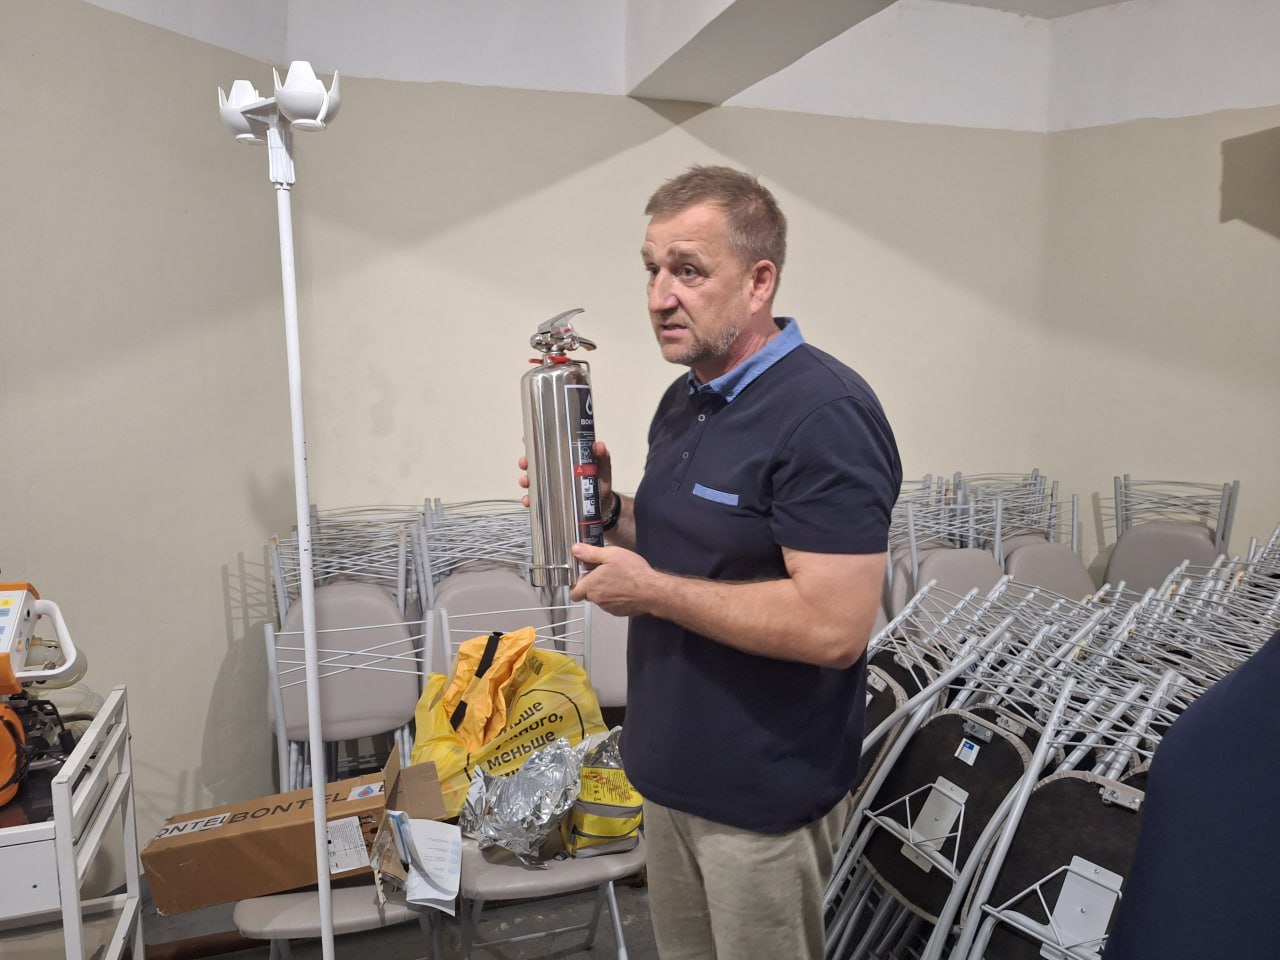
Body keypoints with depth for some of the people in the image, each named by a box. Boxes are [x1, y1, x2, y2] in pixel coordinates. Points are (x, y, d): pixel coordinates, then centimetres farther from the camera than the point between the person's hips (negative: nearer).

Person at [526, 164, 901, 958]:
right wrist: (610, 511, -3)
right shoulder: (684, 400, 6)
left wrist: (649, 590, -22)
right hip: (673, 772, 8)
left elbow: (835, 627, -28)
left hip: (763, 794, -8)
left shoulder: (824, 413, -22)